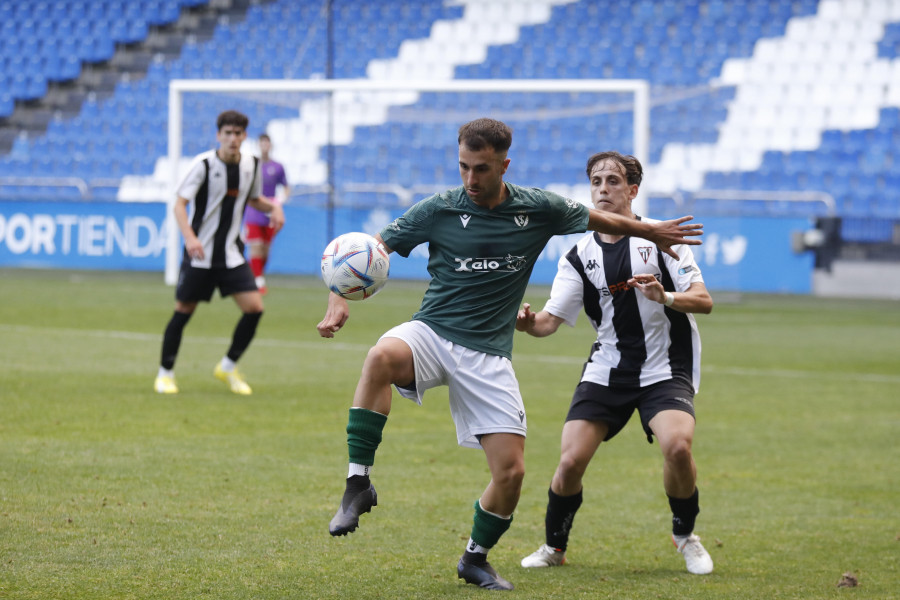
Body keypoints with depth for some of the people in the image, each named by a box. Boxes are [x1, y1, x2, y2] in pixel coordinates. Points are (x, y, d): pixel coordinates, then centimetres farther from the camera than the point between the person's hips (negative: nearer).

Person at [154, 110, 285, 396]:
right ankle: (165, 373, 18)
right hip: (200, 253, -4)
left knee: (254, 307, -9)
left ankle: (228, 367, 10)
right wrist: (189, 237, -33)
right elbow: (180, 204, -17)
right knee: (183, 311, 1)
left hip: (231, 253, 4)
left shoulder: (251, 164, 3)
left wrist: (273, 207, 0)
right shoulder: (204, 164, -12)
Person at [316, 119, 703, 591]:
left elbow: (598, 219, 20)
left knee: (511, 471, -8)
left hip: (488, 355, 2)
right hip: (432, 334, -2)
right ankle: (358, 485, -29)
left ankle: (475, 559, 20)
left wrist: (651, 231, 30)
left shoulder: (538, 209, 0)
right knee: (382, 357, -38)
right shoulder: (439, 210, -5)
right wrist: (340, 299, -19)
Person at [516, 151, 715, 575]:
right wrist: (527, 322, -25)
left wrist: (665, 297, -29)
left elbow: (703, 301, -8)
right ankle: (554, 547, 15)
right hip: (606, 371, 2)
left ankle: (685, 536, 0)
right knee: (571, 460, -11)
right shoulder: (579, 257, 4)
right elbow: (550, 320, -2)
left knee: (678, 446, -27)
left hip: (665, 370, -2)